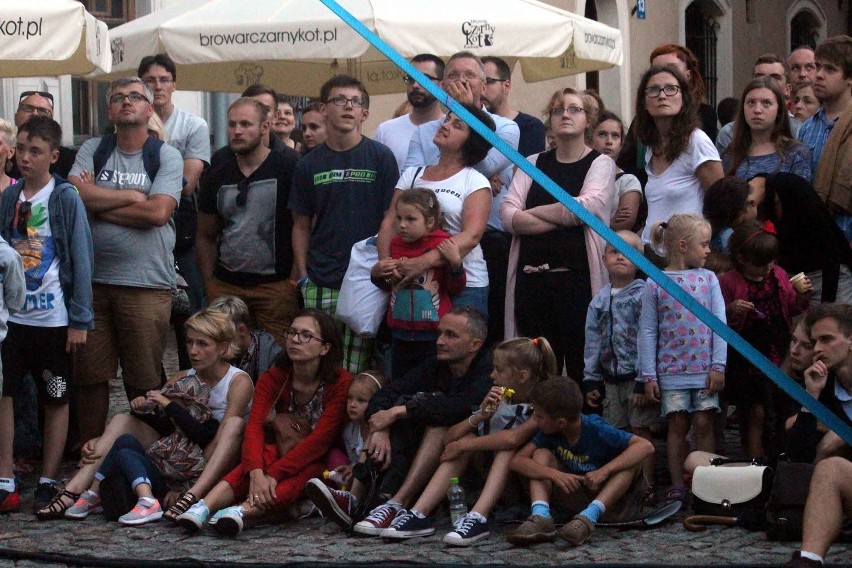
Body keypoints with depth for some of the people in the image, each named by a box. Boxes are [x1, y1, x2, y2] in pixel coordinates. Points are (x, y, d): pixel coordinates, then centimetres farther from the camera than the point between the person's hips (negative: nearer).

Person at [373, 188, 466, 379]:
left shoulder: (442, 246, -8)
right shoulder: (395, 245, 6)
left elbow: (456, 288, -6)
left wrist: (456, 262, -21)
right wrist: (377, 274, 2)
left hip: (433, 334, -5)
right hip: (400, 334, 5)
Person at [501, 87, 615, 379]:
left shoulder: (600, 164, 7)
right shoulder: (534, 164, 17)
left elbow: (589, 206, -12)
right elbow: (507, 214, 2)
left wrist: (532, 213, 0)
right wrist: (562, 218, -8)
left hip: (578, 279, -3)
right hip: (532, 280, 3)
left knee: (581, 369, -6)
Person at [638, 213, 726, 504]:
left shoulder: (708, 279, 6)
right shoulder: (656, 284, 0)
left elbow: (719, 324, 3)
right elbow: (647, 331, 1)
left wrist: (718, 366, -4)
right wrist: (648, 375, -3)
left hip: (705, 370, 1)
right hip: (671, 369, -1)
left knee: (703, 424, 1)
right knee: (677, 425, 2)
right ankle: (677, 486, 9)